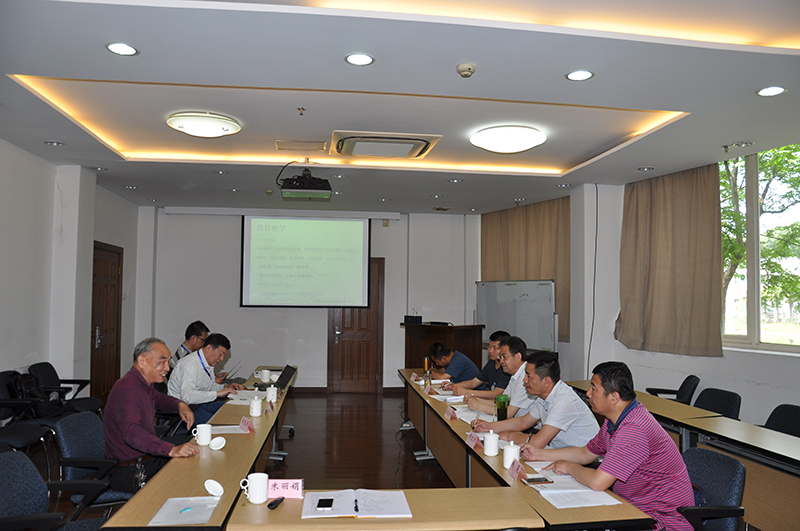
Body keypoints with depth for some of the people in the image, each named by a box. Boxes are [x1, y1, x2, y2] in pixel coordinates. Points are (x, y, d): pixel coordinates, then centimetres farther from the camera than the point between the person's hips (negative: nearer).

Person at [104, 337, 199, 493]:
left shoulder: (142, 384, 7)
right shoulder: (127, 388, -25)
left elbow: (158, 398, 31)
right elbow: (132, 432, -40)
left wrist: (180, 405, 8)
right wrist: (172, 450, -51)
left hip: (146, 455, 11)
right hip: (130, 472, -11)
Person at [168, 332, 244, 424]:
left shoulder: (209, 363, 8)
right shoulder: (190, 364, -22)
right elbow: (187, 396, -35)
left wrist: (226, 387, 2)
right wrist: (217, 393, -31)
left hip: (200, 403, 9)